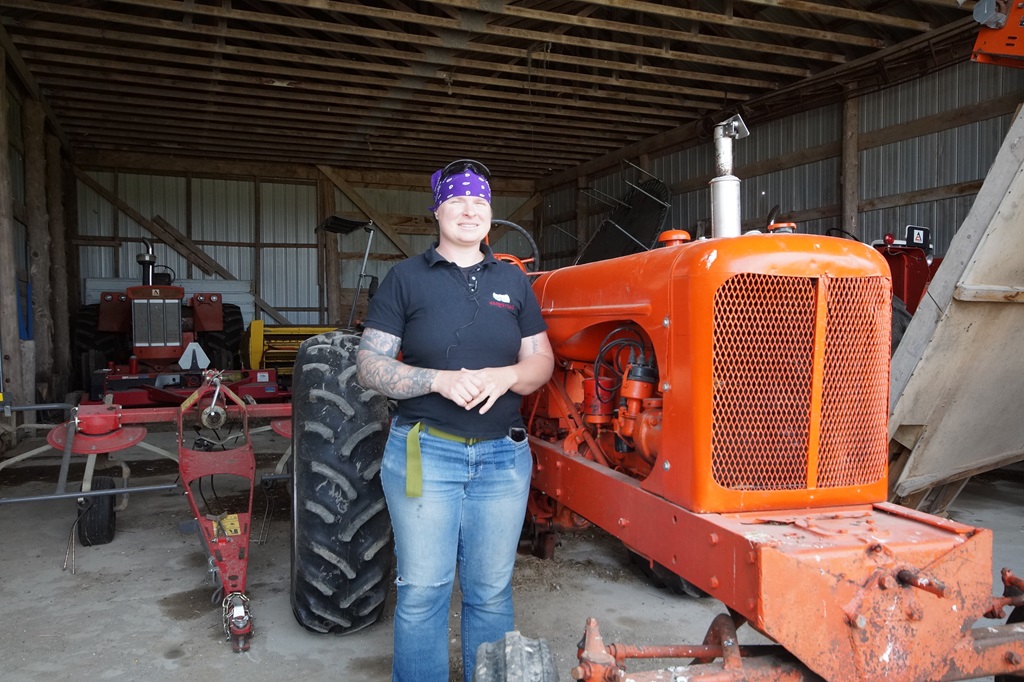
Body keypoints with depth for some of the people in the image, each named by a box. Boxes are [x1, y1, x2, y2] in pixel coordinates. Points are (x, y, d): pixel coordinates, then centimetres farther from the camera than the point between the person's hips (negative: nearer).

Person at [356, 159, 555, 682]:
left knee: (491, 591, 12)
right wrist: (439, 379, -20)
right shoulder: (405, 278, 0)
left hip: (501, 456, 3)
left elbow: (541, 361, 9)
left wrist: (506, 376, -13)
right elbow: (369, 365, -5)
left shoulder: (512, 281, 10)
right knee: (422, 590, 5)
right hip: (423, 452, -2)